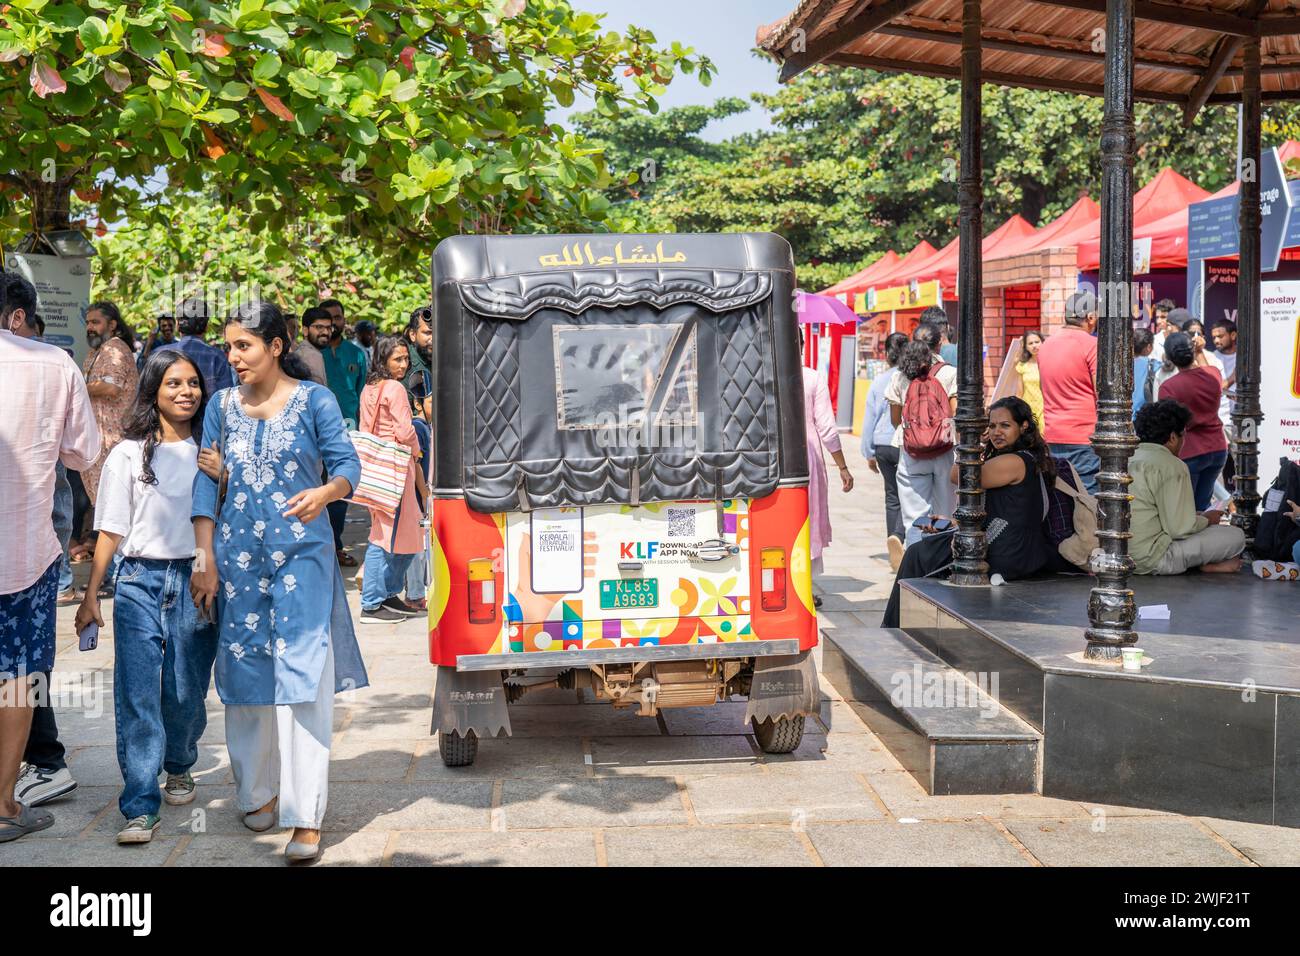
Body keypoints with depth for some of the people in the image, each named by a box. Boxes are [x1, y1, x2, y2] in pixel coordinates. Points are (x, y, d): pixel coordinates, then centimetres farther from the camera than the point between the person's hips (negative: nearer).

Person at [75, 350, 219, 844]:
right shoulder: (129, 454, 3)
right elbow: (111, 531, 5)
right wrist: (91, 595, 2)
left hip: (195, 580, 2)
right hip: (140, 581, -2)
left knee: (186, 693, 9)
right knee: (137, 694, -7)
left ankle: (178, 766, 36)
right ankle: (140, 807, -4)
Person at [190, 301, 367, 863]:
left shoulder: (314, 400, 0)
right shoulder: (223, 406, 9)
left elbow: (347, 464, -5)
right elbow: (206, 484, 6)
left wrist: (325, 492, -28)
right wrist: (204, 559, -1)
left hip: (301, 552, -4)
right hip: (238, 554, 4)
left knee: (301, 671, -9)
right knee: (245, 666, 8)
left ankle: (305, 817, -10)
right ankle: (258, 789, 25)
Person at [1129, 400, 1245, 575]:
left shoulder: (1129, 460, 13)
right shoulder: (1171, 466, -13)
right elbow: (1180, 529, -17)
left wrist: (1200, 517, 21)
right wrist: (1207, 519, 4)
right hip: (1151, 559, -9)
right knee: (1235, 536, -4)